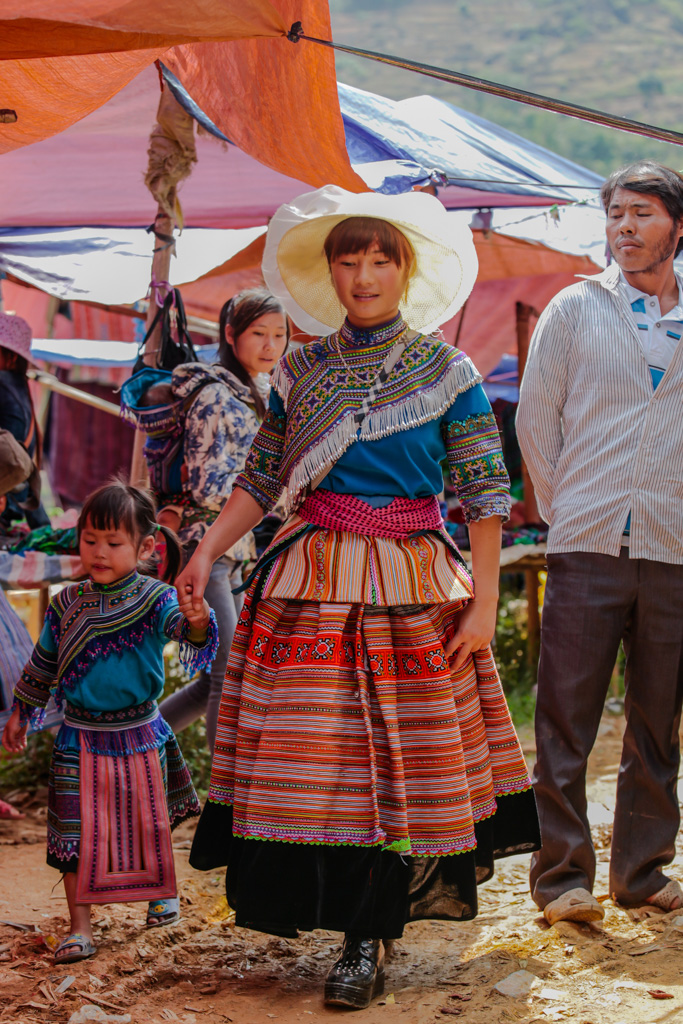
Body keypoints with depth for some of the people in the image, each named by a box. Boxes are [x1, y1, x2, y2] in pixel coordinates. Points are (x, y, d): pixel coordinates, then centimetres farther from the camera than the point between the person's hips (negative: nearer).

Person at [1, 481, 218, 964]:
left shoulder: (153, 599, -10)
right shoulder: (68, 603, -1)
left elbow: (181, 625, -30)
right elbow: (43, 663, 12)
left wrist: (198, 622, -53)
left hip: (141, 735, -1)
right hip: (81, 738, 1)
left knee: (151, 823, 15)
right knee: (78, 831, -1)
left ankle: (162, 890, 42)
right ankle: (80, 927, 9)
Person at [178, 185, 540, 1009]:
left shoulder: (448, 373, 0)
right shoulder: (301, 372, 8)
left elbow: (485, 494, -1)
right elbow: (261, 479, 13)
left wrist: (483, 604, -6)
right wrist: (206, 553, 1)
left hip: (411, 584, -2)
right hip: (311, 581, 2)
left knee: (396, 760, -1)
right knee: (310, 752, -1)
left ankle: (368, 940, 7)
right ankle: (334, 907, 15)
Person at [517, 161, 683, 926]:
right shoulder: (576, 308, 6)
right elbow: (535, 419, 8)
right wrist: (565, 510, 5)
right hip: (588, 546, -2)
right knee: (564, 721, -3)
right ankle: (562, 876, 5)